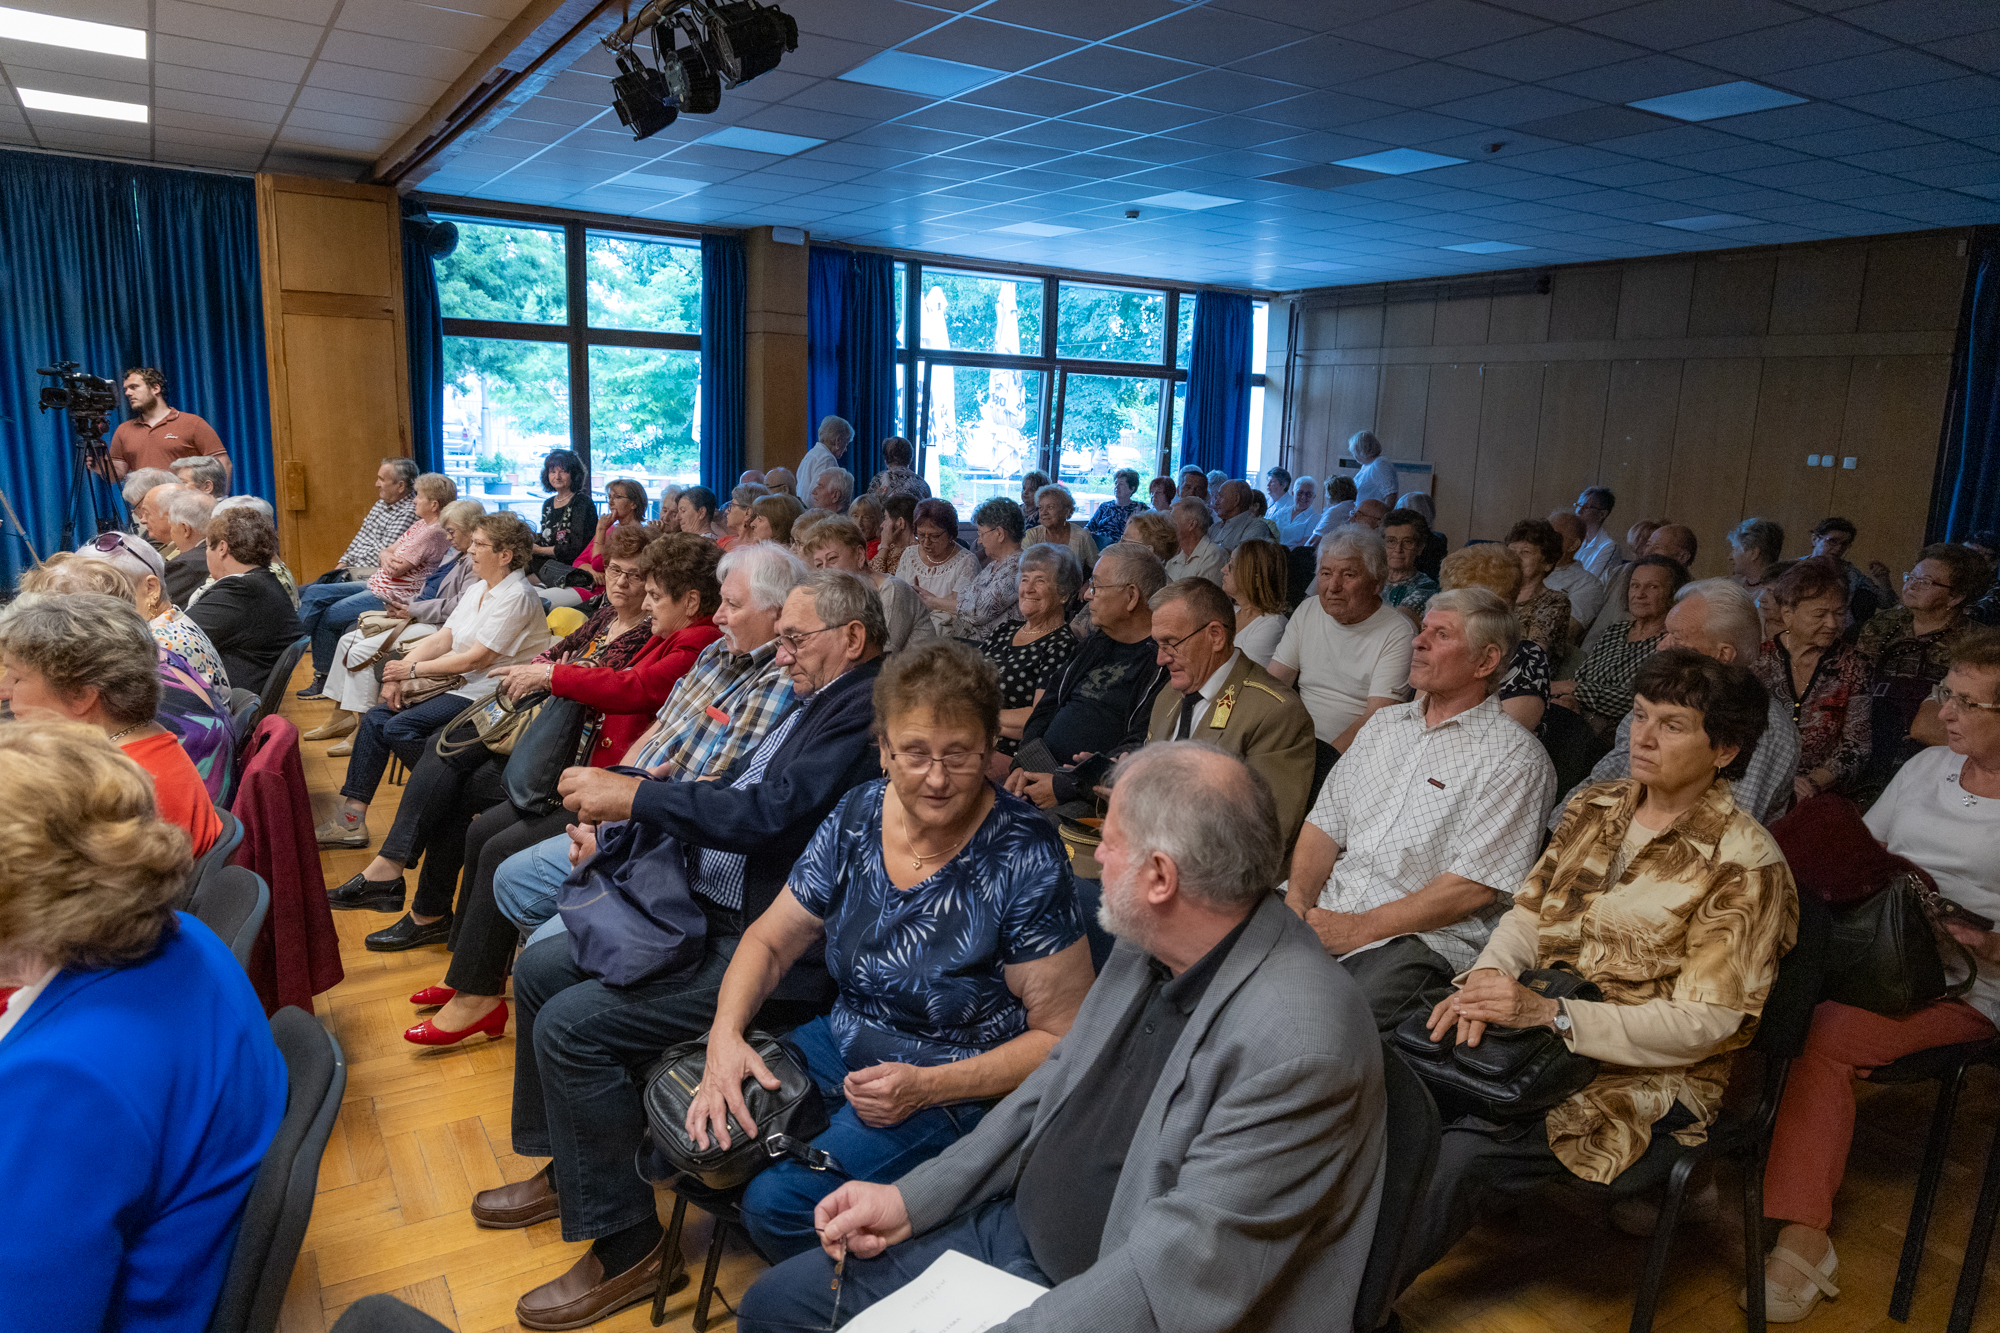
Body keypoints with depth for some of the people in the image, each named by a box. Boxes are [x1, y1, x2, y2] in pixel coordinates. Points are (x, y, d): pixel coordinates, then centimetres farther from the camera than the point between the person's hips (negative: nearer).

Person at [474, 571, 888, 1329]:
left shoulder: (867, 710, -18)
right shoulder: (817, 701, 14)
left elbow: (771, 812, -28)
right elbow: (730, 793, 17)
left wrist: (635, 795, -21)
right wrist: (620, 816, 4)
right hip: (707, 913, 11)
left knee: (570, 1025, -16)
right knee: (539, 968, 13)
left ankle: (628, 1247, 2)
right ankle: (569, 1169, 30)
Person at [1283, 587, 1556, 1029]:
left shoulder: (1515, 757, -4)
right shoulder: (1385, 723, 17)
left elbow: (1472, 889, -12)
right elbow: (1325, 824, 15)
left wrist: (1360, 928, -15)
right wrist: (1296, 902, -4)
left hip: (1426, 937, -6)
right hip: (1324, 910, 6)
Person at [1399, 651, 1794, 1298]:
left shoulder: (1745, 863, -11)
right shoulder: (1595, 807, 9)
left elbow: (1704, 1023, -15)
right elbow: (1529, 912, 11)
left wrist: (1550, 1013, -25)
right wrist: (1489, 975, -12)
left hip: (1646, 1074, -5)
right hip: (1536, 1027, 6)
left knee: (1462, 1153, -28)